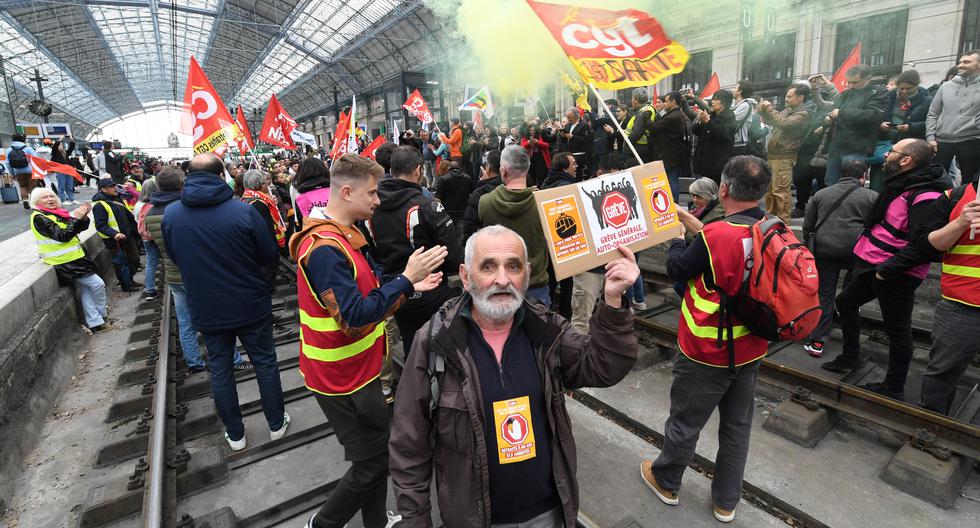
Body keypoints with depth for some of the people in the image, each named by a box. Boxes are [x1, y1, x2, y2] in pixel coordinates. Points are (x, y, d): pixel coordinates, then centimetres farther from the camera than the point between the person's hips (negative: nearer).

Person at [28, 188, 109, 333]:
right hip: (64, 262, -8)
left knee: (84, 289, 9)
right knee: (98, 284, -7)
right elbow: (62, 236, -24)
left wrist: (83, 217, -12)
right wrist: (76, 218, -23)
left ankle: (94, 323, 14)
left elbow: (80, 228, 8)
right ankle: (101, 318, 8)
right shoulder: (39, 217, -15)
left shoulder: (57, 212, 9)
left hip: (72, 259, 8)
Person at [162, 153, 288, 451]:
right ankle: (277, 424, 28)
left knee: (221, 370, 16)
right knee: (265, 363, 14)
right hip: (250, 305, -2)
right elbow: (270, 257, -10)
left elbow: (176, 258, 8)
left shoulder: (170, 214, -8)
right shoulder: (243, 211, -19)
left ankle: (235, 435, 30)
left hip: (206, 310, 3)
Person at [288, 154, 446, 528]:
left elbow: (367, 291, 12)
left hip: (357, 367, 10)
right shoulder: (324, 248, -25)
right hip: (342, 376, -10)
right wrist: (406, 278, -27)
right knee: (372, 463, 5)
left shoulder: (344, 236, 8)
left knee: (376, 452, 20)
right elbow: (355, 316, -30)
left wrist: (410, 285, -1)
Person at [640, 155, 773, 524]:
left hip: (707, 353, -6)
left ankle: (665, 481, 38)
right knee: (737, 426, 19)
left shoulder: (715, 236, -26)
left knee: (685, 422, 15)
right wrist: (693, 224, 16)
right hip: (750, 351, 6)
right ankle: (726, 501, 37)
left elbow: (676, 268, -10)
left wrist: (676, 234, 7)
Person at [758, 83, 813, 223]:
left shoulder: (803, 114, -9)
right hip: (773, 154, 9)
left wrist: (770, 108, -14)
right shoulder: (788, 110, 17)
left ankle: (783, 221, -6)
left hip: (784, 157, -9)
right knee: (769, 189, 14)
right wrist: (763, 111, 9)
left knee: (780, 191, -11)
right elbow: (770, 122, 27)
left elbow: (784, 124, -23)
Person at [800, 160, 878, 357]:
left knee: (825, 294, 9)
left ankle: (816, 341, 10)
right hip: (854, 250, -2)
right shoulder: (872, 197, 4)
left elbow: (807, 225, 15)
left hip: (824, 250, 3)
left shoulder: (821, 194, 14)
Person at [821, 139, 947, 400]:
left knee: (897, 330, 4)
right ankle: (851, 358, 40)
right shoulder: (901, 185, 10)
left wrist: (887, 268, -24)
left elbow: (923, 246, -27)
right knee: (845, 302, 23)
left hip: (895, 276, -10)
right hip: (874, 266, 10)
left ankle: (894, 388, 20)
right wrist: (869, 260, 14)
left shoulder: (925, 197, -21)